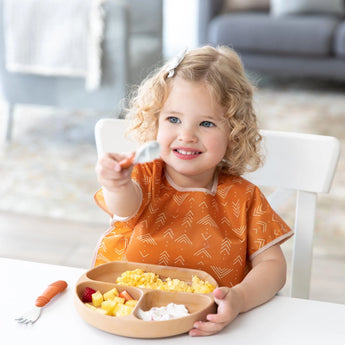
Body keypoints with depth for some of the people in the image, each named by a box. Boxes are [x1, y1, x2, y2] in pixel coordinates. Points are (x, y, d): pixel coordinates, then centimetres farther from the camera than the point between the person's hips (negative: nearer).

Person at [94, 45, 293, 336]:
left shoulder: (242, 198, 0)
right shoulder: (145, 176, -3)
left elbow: (273, 265, -3)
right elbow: (127, 207, -25)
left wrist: (241, 298, -24)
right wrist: (118, 187, -49)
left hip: (206, 327, 3)